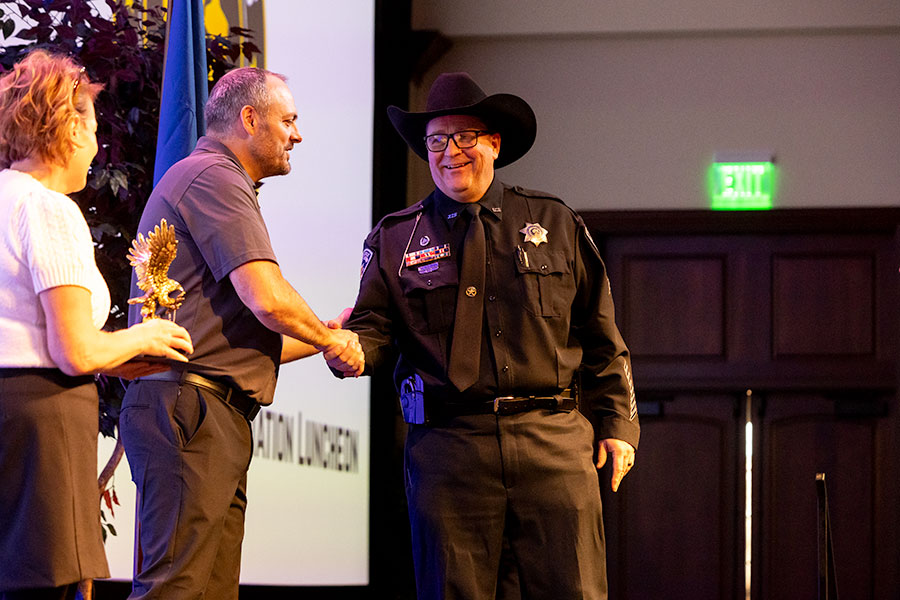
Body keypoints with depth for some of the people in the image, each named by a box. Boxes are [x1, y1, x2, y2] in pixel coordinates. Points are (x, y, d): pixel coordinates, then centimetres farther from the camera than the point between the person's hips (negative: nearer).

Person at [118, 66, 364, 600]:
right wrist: (329, 340, 1)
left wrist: (330, 338, 25)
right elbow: (268, 300, -17)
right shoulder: (213, 177, -6)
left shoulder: (216, 181, 27)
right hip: (189, 408, -11)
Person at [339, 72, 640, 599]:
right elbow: (374, 327, 6)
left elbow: (600, 338, 15)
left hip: (552, 438, 0)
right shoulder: (395, 238, 13)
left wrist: (617, 424, 10)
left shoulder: (555, 224, 13)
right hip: (448, 444, 0)